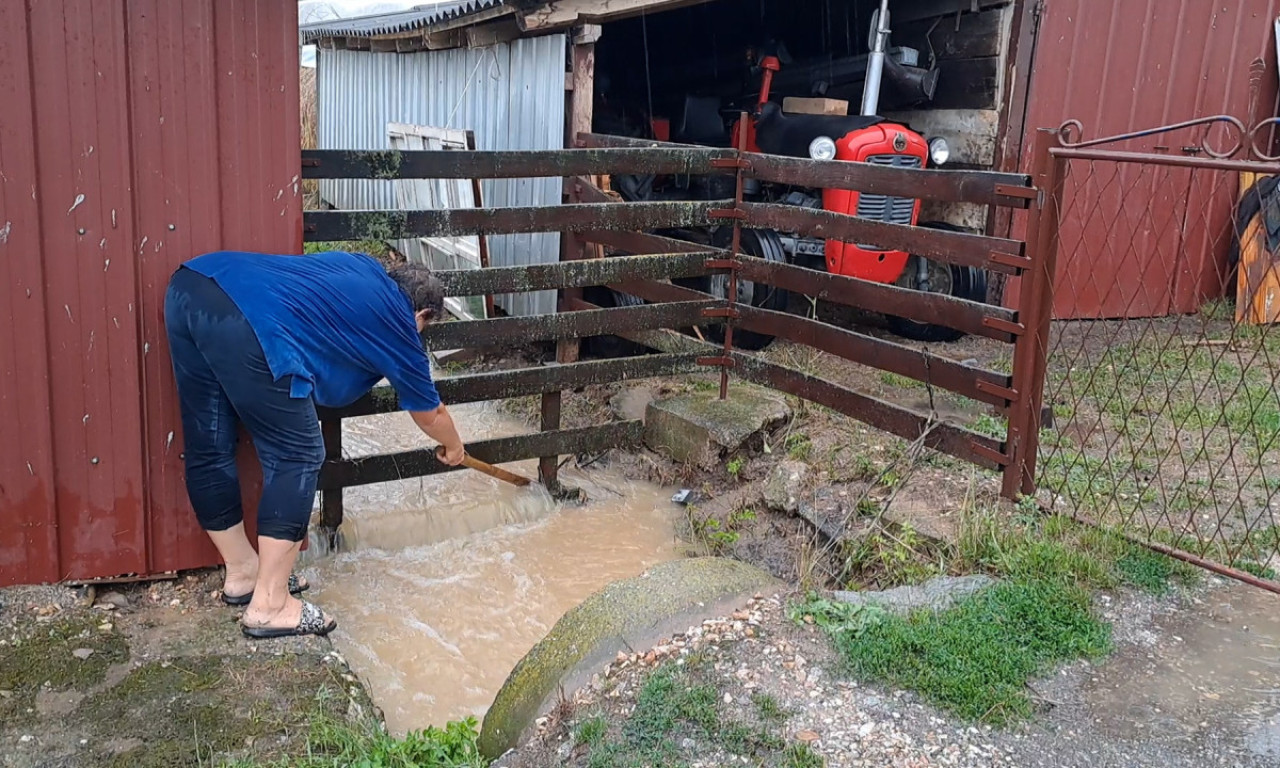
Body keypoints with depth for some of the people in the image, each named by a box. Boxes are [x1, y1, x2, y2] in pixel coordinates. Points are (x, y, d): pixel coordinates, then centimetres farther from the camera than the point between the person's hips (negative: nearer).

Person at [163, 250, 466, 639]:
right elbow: (429, 415, 31)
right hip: (247, 321, -9)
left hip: (188, 286, 9)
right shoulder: (399, 324, 17)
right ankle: (269, 605, 11)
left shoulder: (363, 269, 31)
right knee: (296, 456, 6)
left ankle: (242, 573, 35)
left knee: (208, 450, 18)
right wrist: (453, 447, 51)